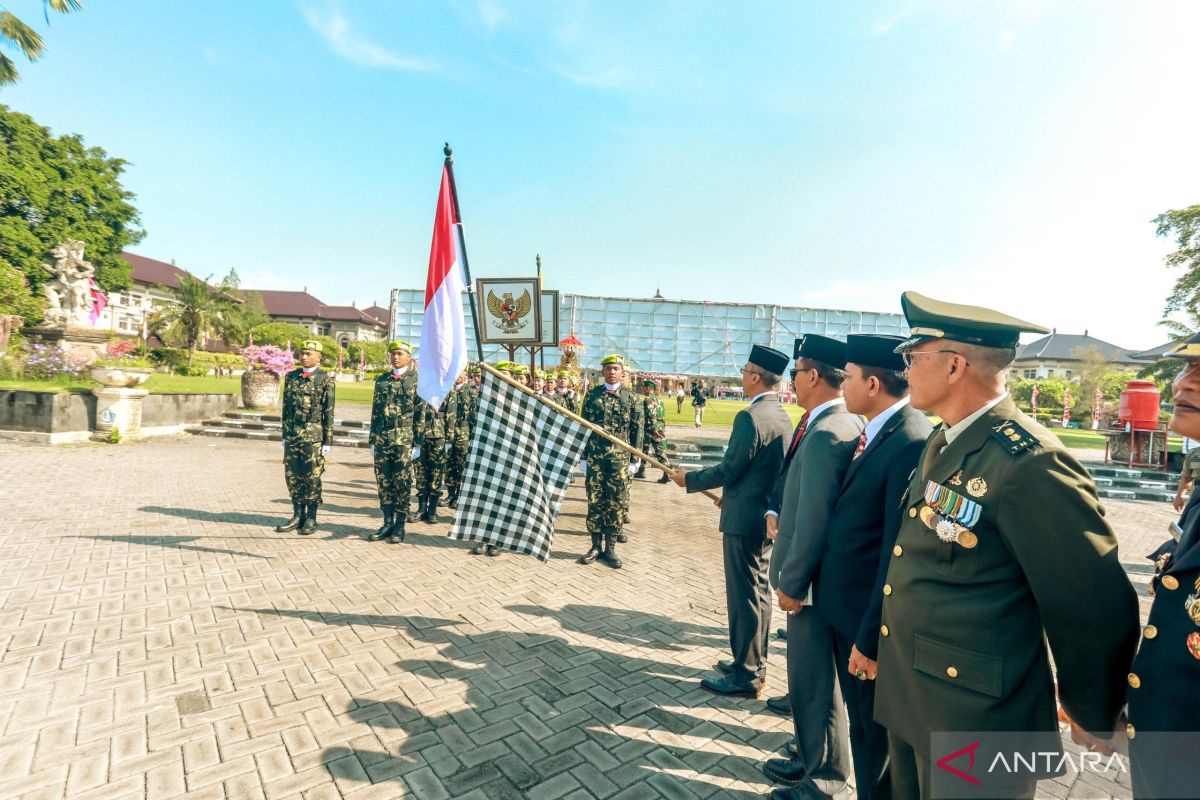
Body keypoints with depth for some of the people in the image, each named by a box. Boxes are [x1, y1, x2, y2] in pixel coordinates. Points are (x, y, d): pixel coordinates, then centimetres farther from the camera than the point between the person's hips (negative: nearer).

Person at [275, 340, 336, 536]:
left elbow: (329, 412, -6)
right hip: (292, 433, 5)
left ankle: (311, 519, 12)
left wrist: (328, 441, -8)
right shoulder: (291, 377, 10)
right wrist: (285, 434, 12)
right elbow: (286, 407, 14)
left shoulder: (325, 379, -4)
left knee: (312, 477, 2)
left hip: (313, 435, -5)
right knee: (292, 475, 9)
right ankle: (298, 516, 21)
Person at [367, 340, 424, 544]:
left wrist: (417, 444, -7)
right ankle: (388, 523, 18)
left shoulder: (416, 380, 0)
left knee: (402, 484, 2)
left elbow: (420, 414, -3)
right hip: (382, 440, 4)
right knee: (383, 483, 7)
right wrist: (373, 441, 10)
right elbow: (375, 413, 14)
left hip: (404, 441, -4)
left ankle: (400, 526, 11)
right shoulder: (381, 380, 13)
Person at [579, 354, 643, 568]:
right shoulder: (592, 395, 6)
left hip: (619, 456, 0)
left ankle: (610, 548, 14)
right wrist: (583, 457, 2)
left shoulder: (631, 398, 4)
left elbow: (637, 430, 4)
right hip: (594, 454, 1)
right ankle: (596, 546, 17)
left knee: (617, 502, 2)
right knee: (594, 501, 5)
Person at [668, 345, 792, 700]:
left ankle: (745, 676, 14)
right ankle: (755, 664, 32)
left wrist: (689, 479, -5)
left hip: (744, 520, -9)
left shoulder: (749, 417, -20)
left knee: (744, 595, 1)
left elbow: (729, 469, -19)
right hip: (769, 517, 9)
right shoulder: (783, 416, 8)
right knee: (759, 591, 18)